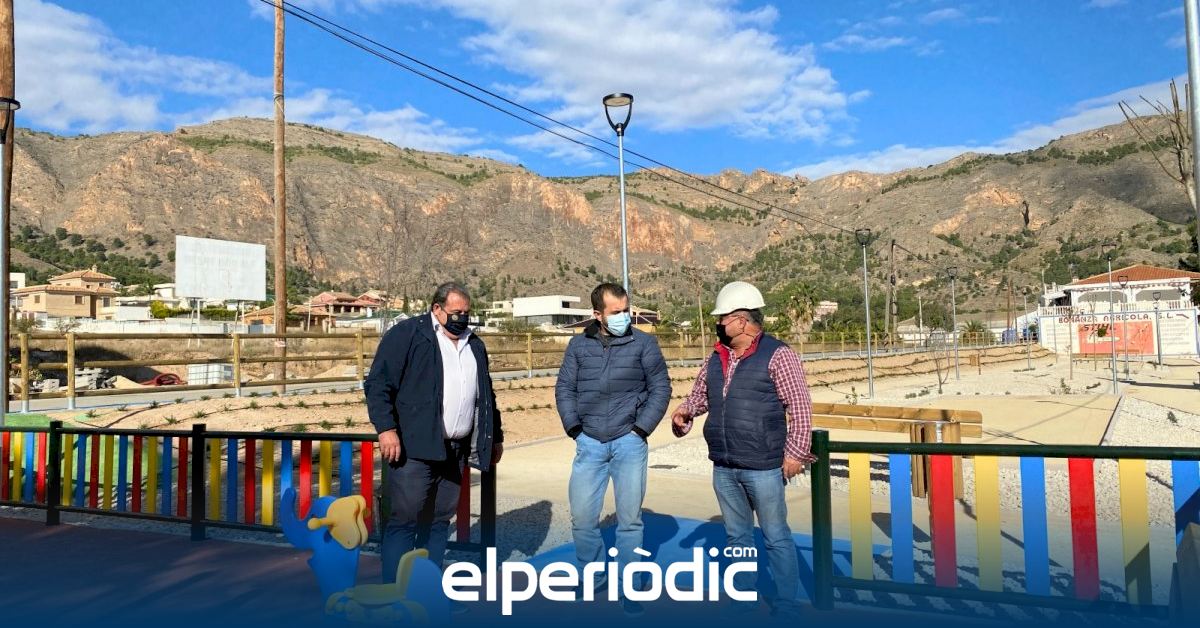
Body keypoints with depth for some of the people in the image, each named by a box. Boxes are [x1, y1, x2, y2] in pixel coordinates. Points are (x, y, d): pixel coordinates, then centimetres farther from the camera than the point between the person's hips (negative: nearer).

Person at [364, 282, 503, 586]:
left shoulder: (474, 345, 18)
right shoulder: (406, 334, -3)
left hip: (455, 451, 6)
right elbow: (378, 383, -9)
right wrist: (386, 428, -18)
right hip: (414, 448, -6)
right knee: (404, 520, -4)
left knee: (439, 521, 11)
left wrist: (495, 436, 23)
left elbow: (486, 395, 24)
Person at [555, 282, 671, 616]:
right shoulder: (579, 345, 5)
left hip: (629, 442, -1)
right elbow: (564, 388, 8)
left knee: (630, 519, 5)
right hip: (589, 442, 2)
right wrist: (574, 428, -1)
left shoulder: (643, 343, 0)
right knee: (582, 518, 3)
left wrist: (641, 428, -4)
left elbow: (661, 388, 2)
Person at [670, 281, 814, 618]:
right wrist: (684, 411, -1)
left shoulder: (776, 355, -10)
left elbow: (800, 407, -10)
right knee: (737, 536, 17)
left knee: (776, 537, 6)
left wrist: (795, 452, -12)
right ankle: (742, 605, 31)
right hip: (723, 467, 6)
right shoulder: (715, 357, 8)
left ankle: (785, 607, 21)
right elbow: (700, 394, 20)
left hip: (763, 467, -6)